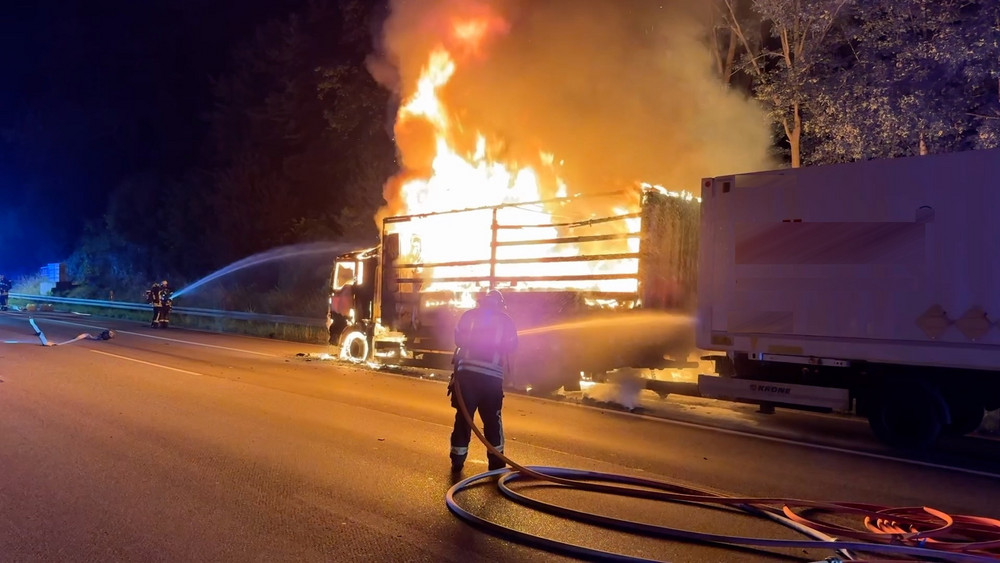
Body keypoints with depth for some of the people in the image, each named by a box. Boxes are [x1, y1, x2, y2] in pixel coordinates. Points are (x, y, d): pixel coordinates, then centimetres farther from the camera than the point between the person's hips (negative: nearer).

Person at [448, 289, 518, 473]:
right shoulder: (505, 320, 11)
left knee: (463, 416, 7)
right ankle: (496, 461, 13)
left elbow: (458, 338, 7)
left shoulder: (470, 315, 11)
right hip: (492, 375, 0)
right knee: (492, 418, 10)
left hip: (467, 371, 1)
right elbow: (511, 346, 8)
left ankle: (457, 460, 9)